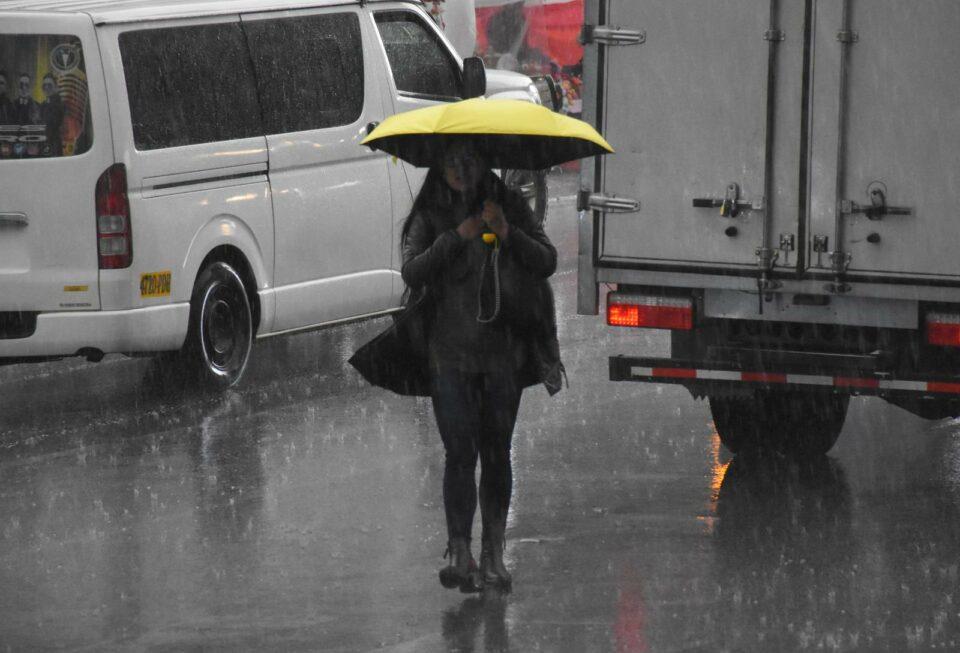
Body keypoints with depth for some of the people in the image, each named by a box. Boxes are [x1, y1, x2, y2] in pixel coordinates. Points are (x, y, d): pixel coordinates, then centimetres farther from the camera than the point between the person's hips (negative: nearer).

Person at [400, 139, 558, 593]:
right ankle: (460, 556, -15)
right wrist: (456, 237, -17)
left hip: (503, 349, 2)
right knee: (461, 452, -11)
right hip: (450, 351, -2)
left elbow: (546, 263, 0)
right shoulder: (430, 217, 6)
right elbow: (412, 273, -8)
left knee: (496, 454, 4)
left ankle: (493, 556, 11)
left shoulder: (510, 207, 9)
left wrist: (508, 235, -16)